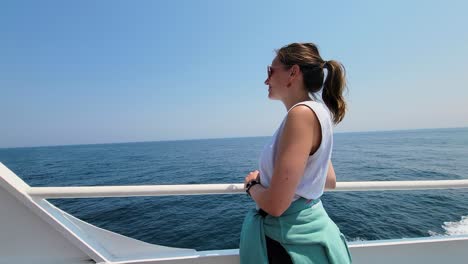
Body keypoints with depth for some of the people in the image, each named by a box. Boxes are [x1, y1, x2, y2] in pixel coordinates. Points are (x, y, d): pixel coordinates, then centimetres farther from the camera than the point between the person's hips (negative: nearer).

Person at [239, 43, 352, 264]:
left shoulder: (302, 113, -25)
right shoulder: (315, 111, 4)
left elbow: (275, 205, -28)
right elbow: (330, 181, 13)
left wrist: (252, 184, -7)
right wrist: (268, 179, 11)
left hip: (293, 240, -9)